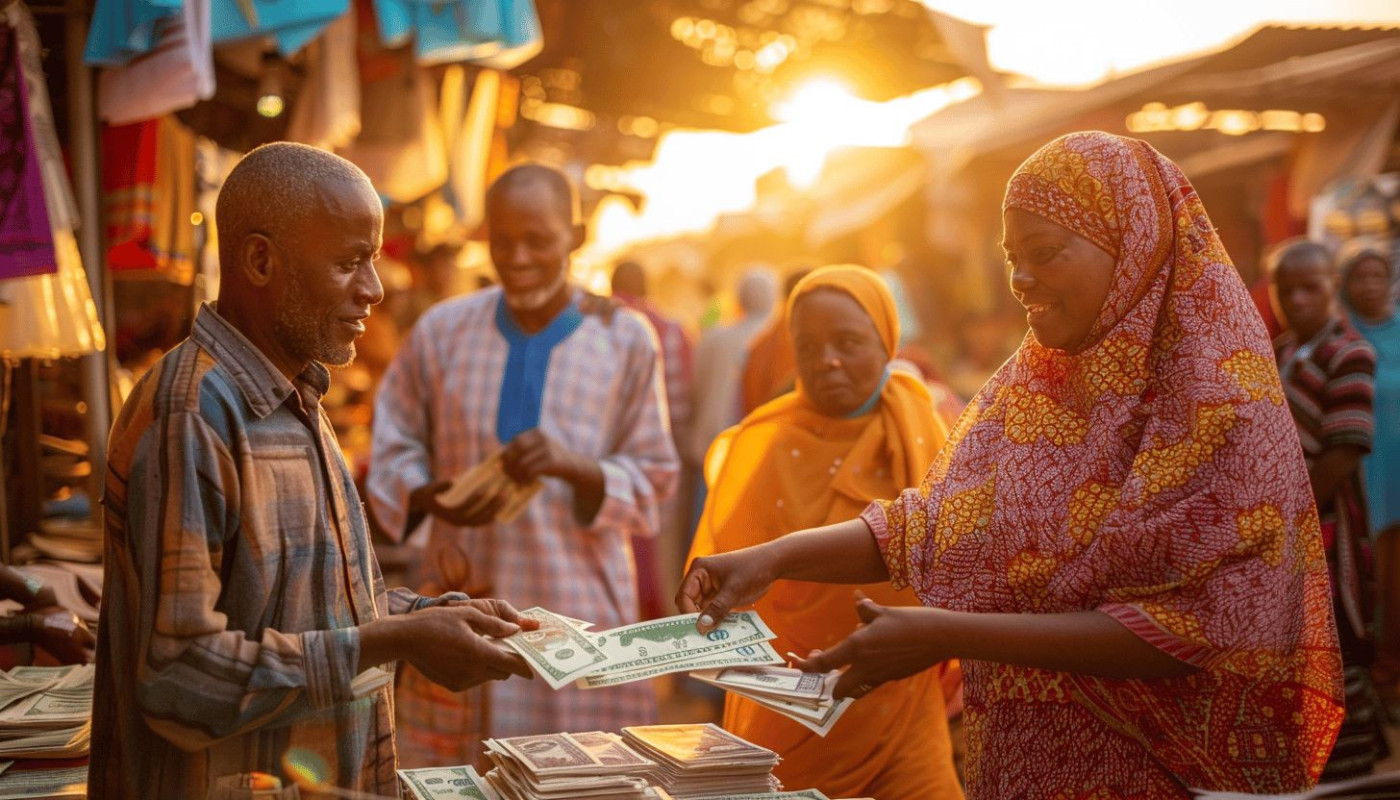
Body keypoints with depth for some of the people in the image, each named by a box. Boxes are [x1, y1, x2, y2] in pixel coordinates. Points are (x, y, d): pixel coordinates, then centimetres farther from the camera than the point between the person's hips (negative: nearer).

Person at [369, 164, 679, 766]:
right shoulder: (442, 331, 3)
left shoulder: (624, 340, 1)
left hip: (581, 603, -1)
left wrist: (575, 467, -18)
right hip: (464, 599, 1)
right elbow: (393, 447, 9)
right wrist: (431, 500, -12)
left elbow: (653, 479, 2)